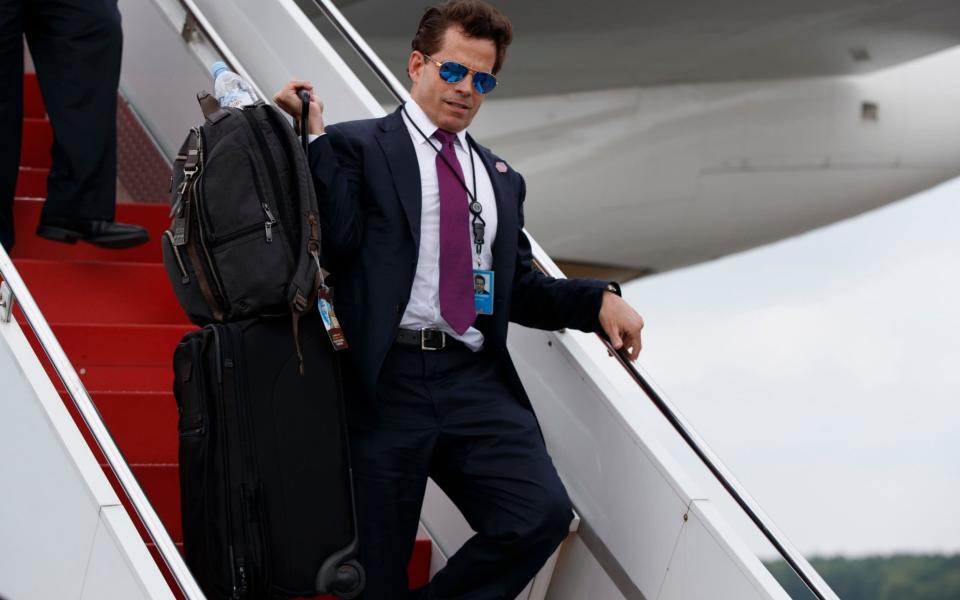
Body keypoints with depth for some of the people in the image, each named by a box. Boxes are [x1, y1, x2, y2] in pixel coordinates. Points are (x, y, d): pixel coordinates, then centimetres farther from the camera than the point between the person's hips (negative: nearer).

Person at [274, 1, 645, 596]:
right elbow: (339, 240, -9)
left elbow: (520, 287, 21)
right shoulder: (356, 146, 5)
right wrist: (316, 137, -10)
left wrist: (598, 300, 5)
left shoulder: (500, 177, 23)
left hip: (477, 384, 4)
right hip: (387, 382, -4)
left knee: (543, 514, -17)